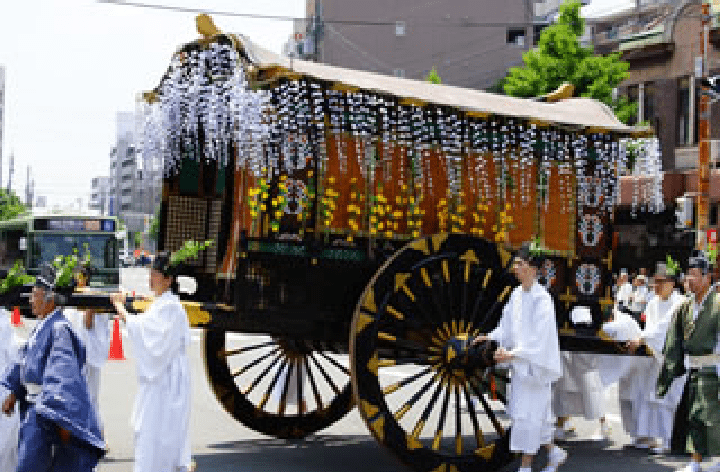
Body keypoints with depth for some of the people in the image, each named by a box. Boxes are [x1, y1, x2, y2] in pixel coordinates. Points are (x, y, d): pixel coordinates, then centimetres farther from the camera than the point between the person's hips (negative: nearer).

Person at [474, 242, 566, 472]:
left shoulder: (542, 299, -17)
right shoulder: (517, 294, 6)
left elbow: (539, 337, -21)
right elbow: (508, 326, 15)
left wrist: (512, 354, -26)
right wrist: (490, 337, 1)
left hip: (535, 364, -8)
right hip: (520, 364, 8)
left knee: (528, 414, -4)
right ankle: (554, 452, 29)